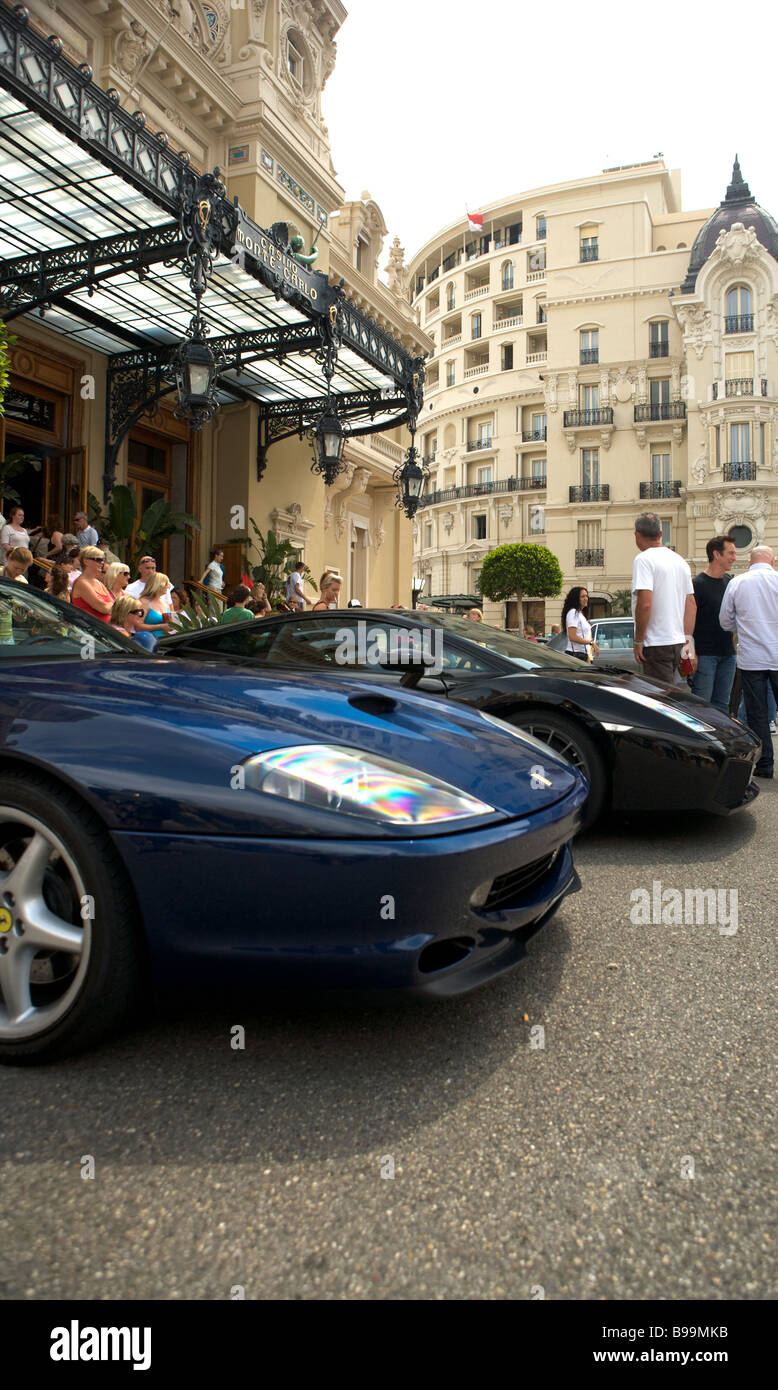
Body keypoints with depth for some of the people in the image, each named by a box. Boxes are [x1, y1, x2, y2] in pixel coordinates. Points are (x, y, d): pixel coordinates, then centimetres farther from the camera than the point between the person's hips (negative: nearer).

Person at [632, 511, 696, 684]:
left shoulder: (644, 559, -11)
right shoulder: (680, 560, 15)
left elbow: (645, 603, -21)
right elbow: (691, 604, 16)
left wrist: (638, 640, -13)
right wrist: (688, 641, 18)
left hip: (656, 643, -8)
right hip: (677, 642, 8)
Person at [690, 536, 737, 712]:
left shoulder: (728, 581, 13)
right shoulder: (698, 584, -9)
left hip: (727, 654, 7)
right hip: (705, 654, -7)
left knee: (721, 704, 9)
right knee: (702, 703, -6)